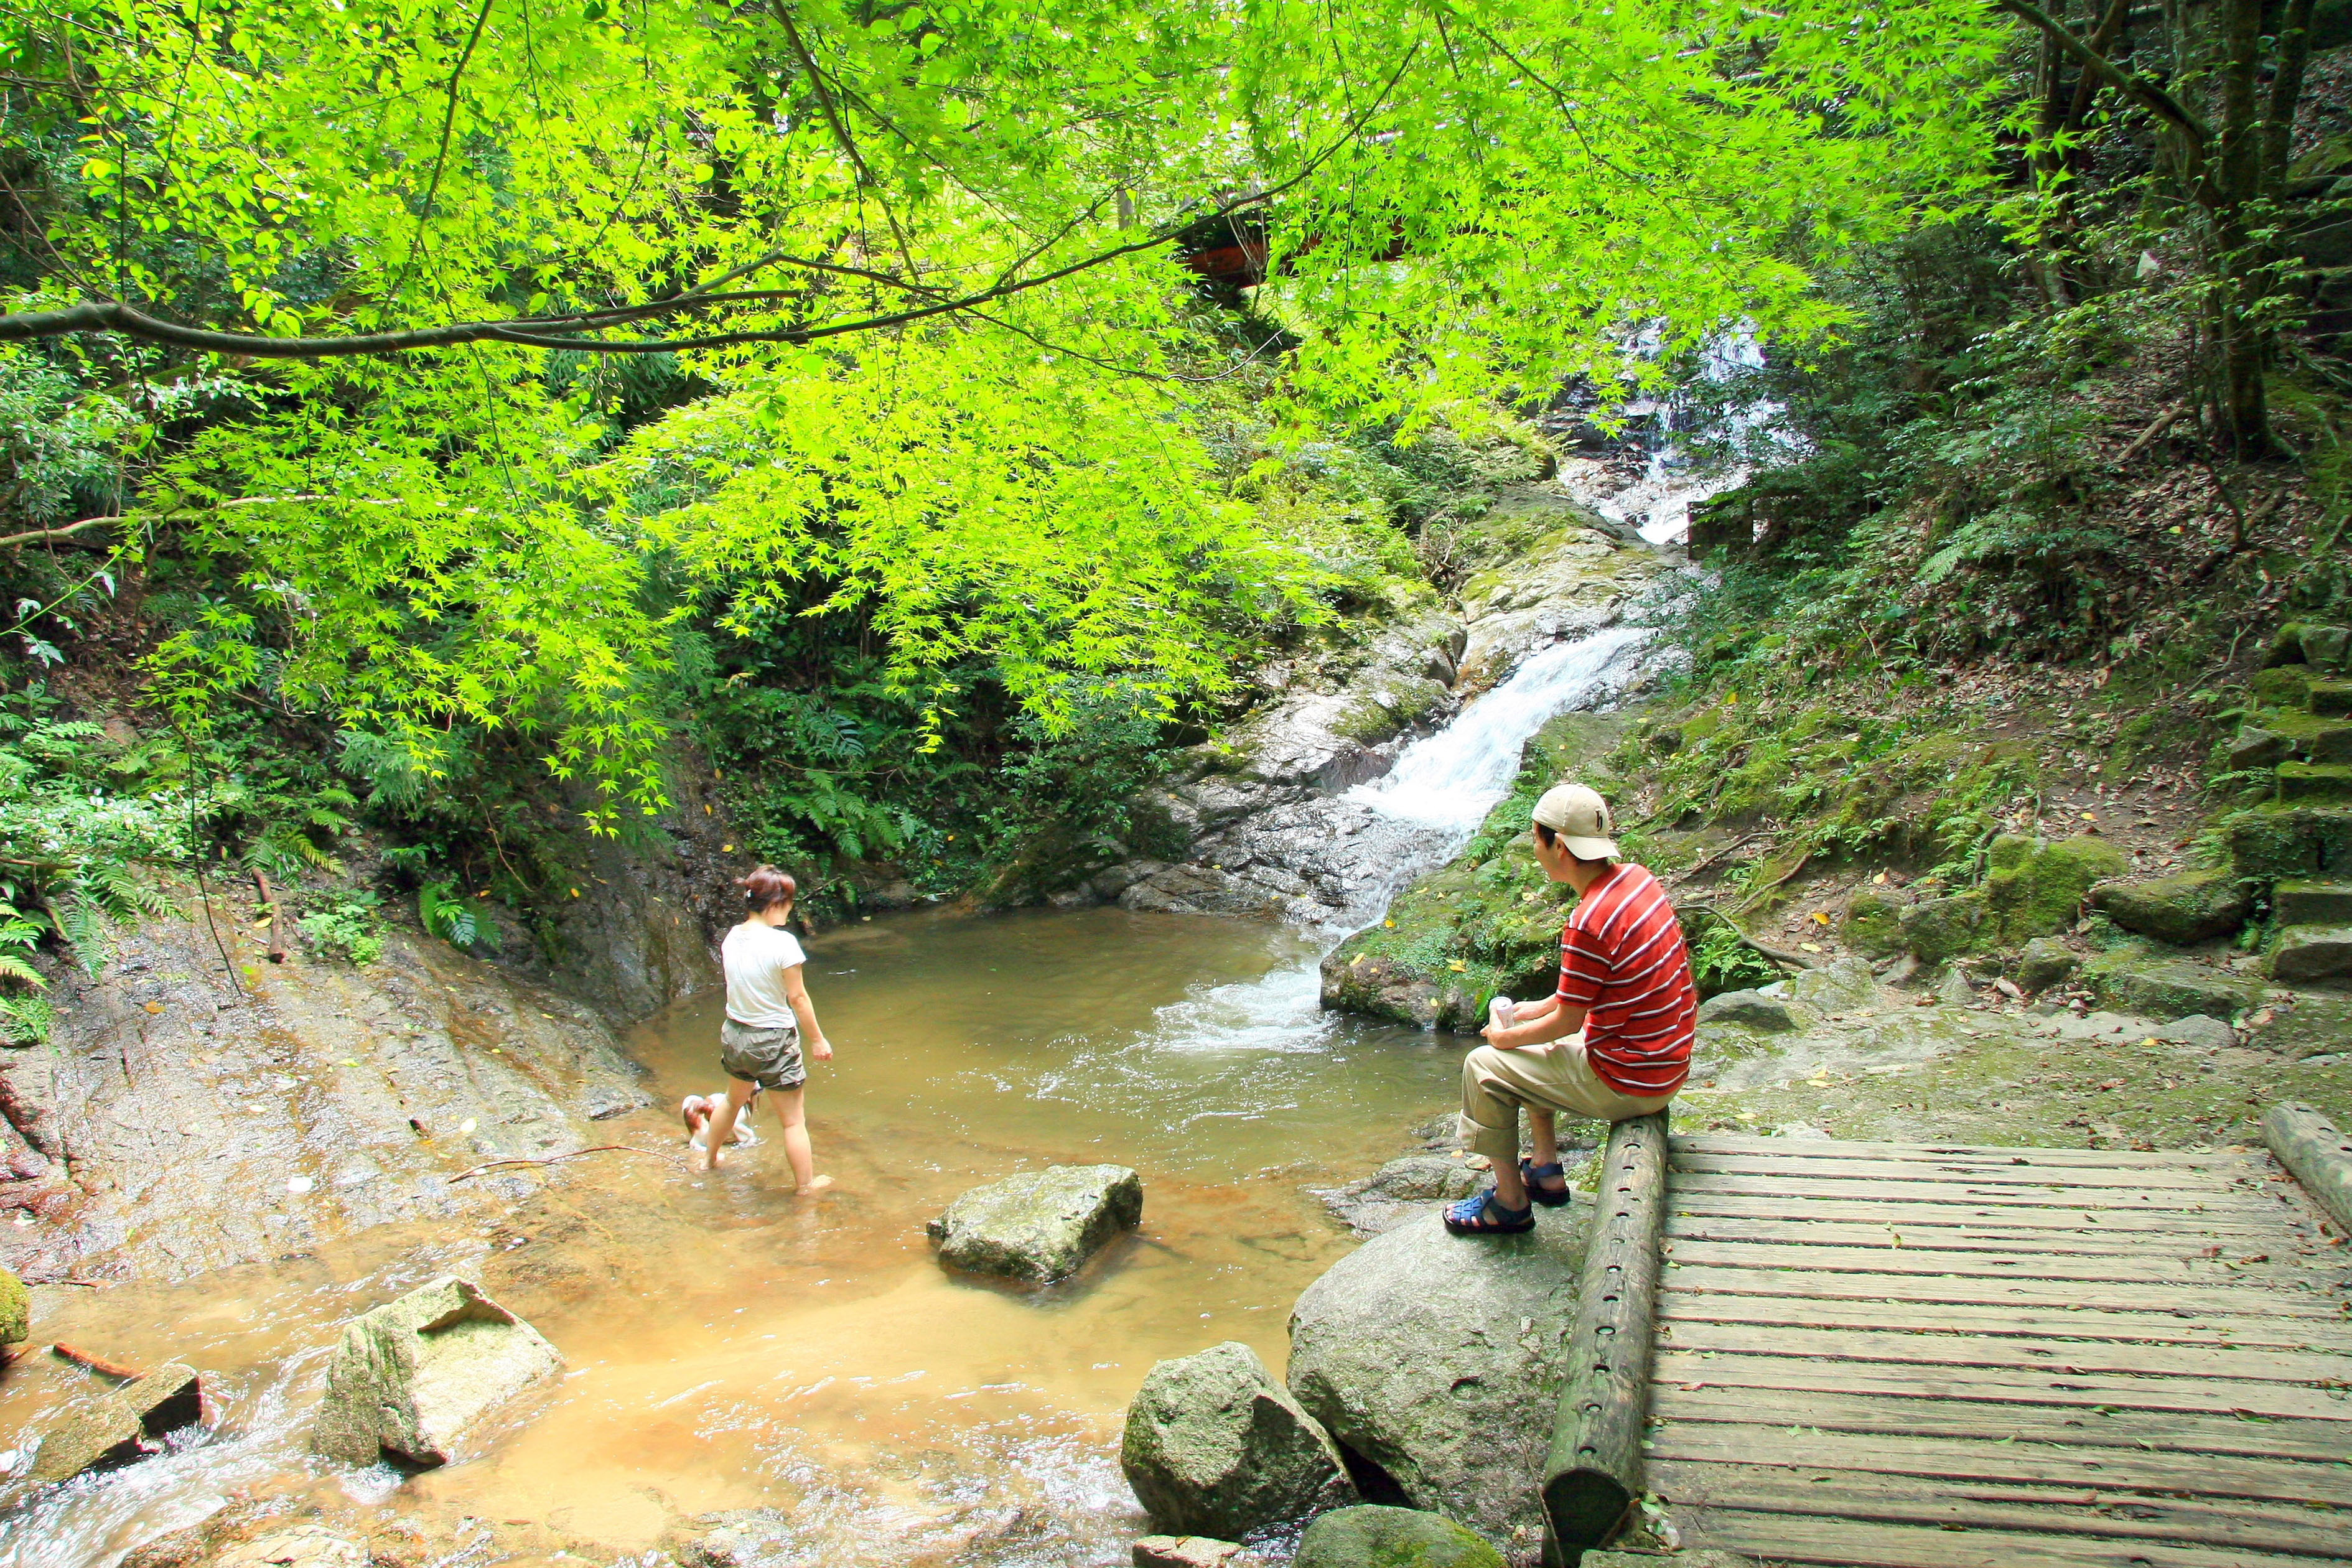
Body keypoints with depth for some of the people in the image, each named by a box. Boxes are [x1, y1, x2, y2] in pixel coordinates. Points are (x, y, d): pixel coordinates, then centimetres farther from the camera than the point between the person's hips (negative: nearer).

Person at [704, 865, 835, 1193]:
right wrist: (817, 1039, -6)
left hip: (734, 1034, 7)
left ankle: (710, 1159, 50)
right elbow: (797, 997, -15)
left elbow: (738, 984, 9)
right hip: (773, 1041, -7)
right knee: (793, 1120, 9)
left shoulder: (732, 938, -4)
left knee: (733, 1101, 32)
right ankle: (807, 1185, 20)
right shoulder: (782, 942, -22)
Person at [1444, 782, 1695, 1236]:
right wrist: (1538, 1009, 16)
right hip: (1669, 1063, 9)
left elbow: (1568, 1022, -17)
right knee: (1529, 1045, 26)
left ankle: (1510, 1205, 14)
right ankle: (1546, 1173, 33)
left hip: (1628, 1083, -9)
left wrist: (1505, 1037, 0)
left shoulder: (1590, 922, -28)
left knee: (1484, 1067, 2)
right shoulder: (1635, 878, -1)